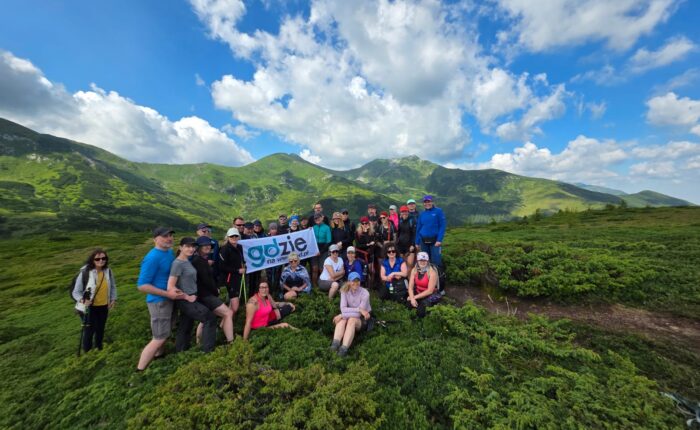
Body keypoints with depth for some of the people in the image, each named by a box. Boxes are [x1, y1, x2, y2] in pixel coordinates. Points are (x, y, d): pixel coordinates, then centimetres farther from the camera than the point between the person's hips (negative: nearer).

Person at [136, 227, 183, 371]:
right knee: (160, 338, 0)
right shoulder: (153, 257, -23)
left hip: (169, 299, 9)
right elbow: (142, 285, -23)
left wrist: (174, 289, 8)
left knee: (166, 332, 24)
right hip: (159, 301, -9)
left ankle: (158, 357, 45)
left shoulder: (169, 252, 3)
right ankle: (139, 371, 15)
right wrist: (167, 293, -23)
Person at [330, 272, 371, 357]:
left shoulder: (365, 293, -21)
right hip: (351, 315, 3)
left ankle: (344, 348, -45)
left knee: (352, 320, -34)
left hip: (363, 319, -3)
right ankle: (335, 343, -43)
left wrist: (341, 315, -27)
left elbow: (359, 314, -23)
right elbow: (343, 308, -22)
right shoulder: (344, 291, -11)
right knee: (343, 319, -29)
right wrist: (359, 309, -31)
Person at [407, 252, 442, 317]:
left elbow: (430, 291, -20)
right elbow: (410, 287, -7)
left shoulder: (432, 272, -19)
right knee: (409, 303, -21)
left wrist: (415, 297, -20)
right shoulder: (414, 270, -5)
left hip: (430, 295, -5)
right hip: (418, 293, 5)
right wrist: (412, 298, -24)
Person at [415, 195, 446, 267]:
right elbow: (418, 228, 11)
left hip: (435, 241, -4)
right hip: (424, 241, 4)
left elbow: (442, 226, -7)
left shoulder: (438, 211, -2)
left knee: (436, 261, -7)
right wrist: (417, 242, 8)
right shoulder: (422, 214, 9)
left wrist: (439, 240, -15)